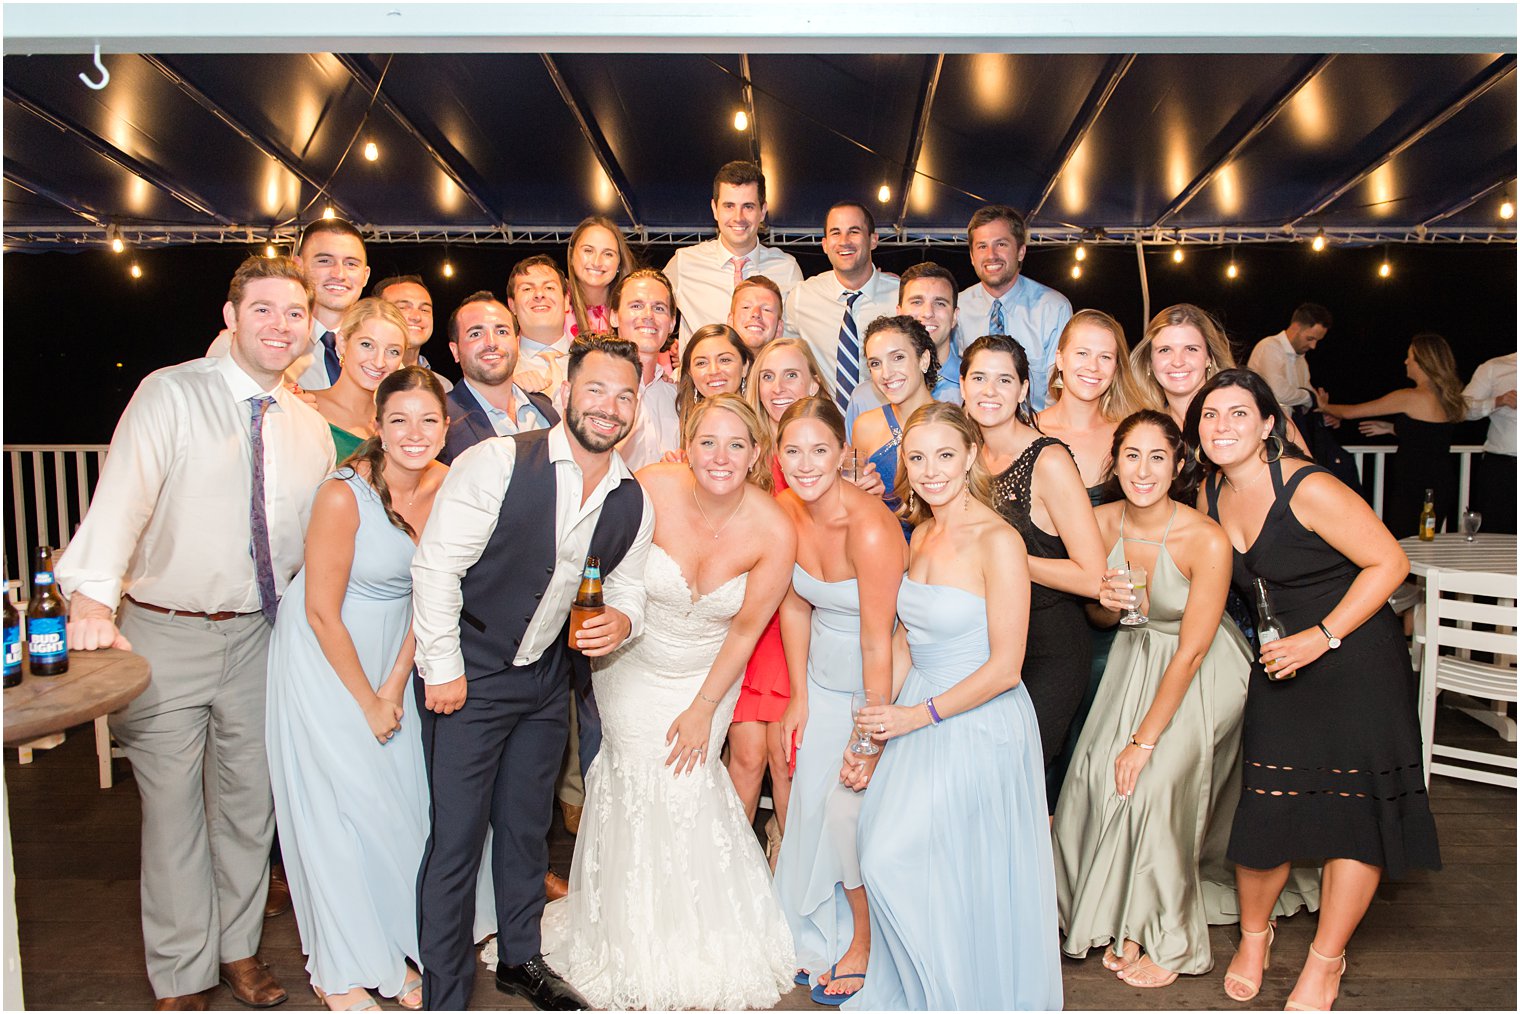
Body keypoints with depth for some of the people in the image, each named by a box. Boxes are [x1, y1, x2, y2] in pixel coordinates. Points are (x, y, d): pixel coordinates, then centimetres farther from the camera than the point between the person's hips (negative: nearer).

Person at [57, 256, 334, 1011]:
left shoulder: (310, 426, 5)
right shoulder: (171, 394, -8)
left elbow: (318, 539, 9)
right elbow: (121, 495, -19)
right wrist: (92, 601, -31)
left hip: (258, 635, 4)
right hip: (165, 634, -4)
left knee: (250, 797, 15)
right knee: (172, 806, 7)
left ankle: (239, 948, 35)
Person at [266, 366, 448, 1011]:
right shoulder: (344, 494, -24)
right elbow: (323, 612, -18)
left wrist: (394, 687, -5)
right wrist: (367, 701, -11)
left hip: (392, 652, 5)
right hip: (325, 657, -5)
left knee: (403, 800, 9)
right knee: (340, 805, 2)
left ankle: (396, 950, 29)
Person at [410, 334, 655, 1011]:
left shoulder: (633, 503, -2)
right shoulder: (498, 462, -18)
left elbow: (627, 587, 9)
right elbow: (436, 563, -16)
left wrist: (621, 619, -15)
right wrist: (442, 669, -14)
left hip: (549, 679, 5)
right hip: (467, 675, -5)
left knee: (526, 828, 19)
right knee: (456, 839, 0)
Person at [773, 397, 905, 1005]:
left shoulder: (869, 528, -30)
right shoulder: (786, 509, -10)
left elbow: (877, 644, -25)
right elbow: (795, 606, 3)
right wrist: (799, 697, 6)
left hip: (877, 679, -6)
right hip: (822, 675, 6)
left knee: (853, 811, 0)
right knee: (812, 805, 13)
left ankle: (862, 949, 27)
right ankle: (819, 937, 37)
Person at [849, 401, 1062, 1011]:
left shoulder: (998, 542, -18)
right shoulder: (921, 534, 5)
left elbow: (1004, 668, -17)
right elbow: (905, 641, 9)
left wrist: (917, 716, -13)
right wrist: (874, 737, 3)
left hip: (979, 726, -7)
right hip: (918, 721, 7)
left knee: (893, 865, -3)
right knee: (886, 859, 11)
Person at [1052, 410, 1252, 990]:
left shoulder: (1206, 541, -26)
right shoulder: (1102, 521, -10)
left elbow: (1191, 652, -21)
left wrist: (1144, 739, -18)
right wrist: (1109, 603, -20)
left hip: (1202, 677, -5)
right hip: (1135, 660, 5)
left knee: (1154, 785, -16)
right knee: (1096, 775, -7)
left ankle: (1170, 941, 7)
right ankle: (1125, 923, 14)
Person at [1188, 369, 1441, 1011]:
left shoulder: (1307, 488, -18)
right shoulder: (1211, 493, 1)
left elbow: (1389, 562, -13)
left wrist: (1322, 637, -17)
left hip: (1354, 657, -4)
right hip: (1280, 660, 4)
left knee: (1353, 807, 2)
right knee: (1263, 805, 0)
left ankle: (1325, 961, 22)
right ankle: (1254, 935, 26)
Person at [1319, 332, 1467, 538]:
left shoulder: (1409, 398, -15)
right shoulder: (1449, 398, 7)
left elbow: (1350, 413, -7)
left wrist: (1324, 405, 11)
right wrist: (1391, 428, 20)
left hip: (1415, 488, -8)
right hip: (1442, 485, 8)